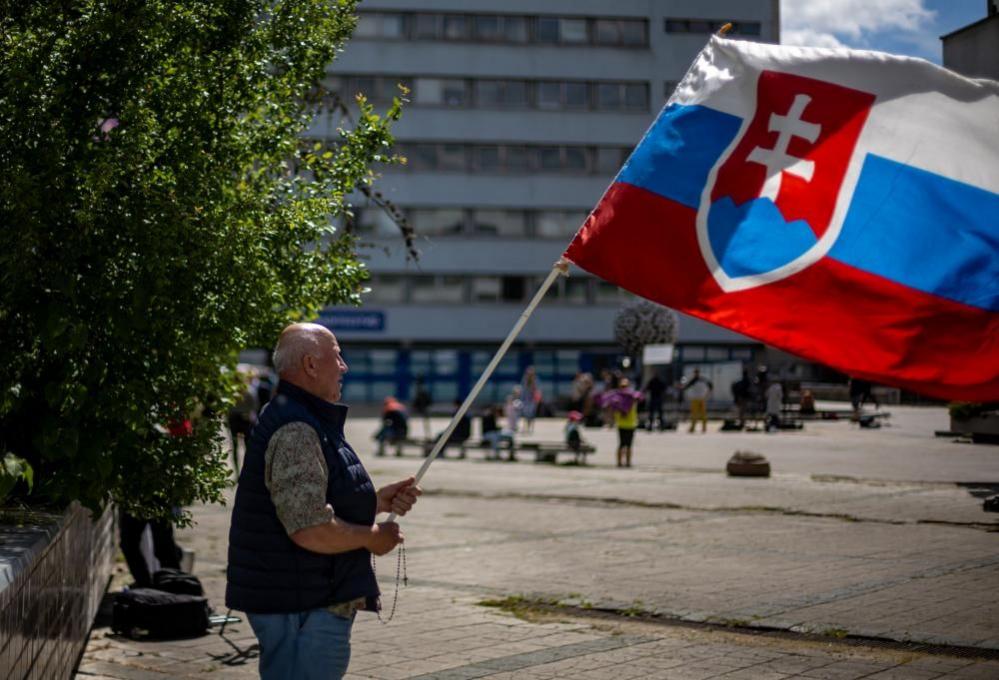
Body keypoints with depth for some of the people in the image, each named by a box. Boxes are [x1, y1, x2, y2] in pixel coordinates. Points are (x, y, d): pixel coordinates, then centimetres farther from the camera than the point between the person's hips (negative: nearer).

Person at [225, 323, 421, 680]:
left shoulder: (310, 423, 16)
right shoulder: (295, 431, -21)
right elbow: (310, 529, -28)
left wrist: (378, 501, 11)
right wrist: (372, 537, -13)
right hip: (301, 610, -11)